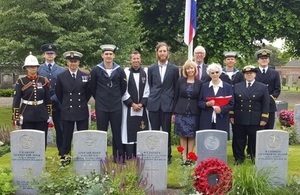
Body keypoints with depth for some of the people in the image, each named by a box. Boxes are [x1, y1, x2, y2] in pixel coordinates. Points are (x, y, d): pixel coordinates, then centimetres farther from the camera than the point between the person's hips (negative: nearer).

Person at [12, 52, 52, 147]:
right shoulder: (21, 81, -3)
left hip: (42, 116, 2)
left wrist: (49, 114, 5)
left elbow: (48, 100, 7)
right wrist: (16, 117, -5)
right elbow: (16, 101, -2)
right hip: (27, 117, -2)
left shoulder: (43, 80, 4)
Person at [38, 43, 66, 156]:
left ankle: (62, 153, 14)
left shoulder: (62, 70, 5)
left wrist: (53, 99, -10)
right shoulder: (38, 70, 5)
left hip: (57, 104, 0)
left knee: (60, 129, 5)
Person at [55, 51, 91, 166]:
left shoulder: (85, 76, 1)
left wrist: (82, 103, 11)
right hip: (67, 112, 0)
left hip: (82, 111, 1)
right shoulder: (61, 77, 0)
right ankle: (65, 157, 17)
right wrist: (65, 104, 11)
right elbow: (58, 94, 10)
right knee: (67, 136, 6)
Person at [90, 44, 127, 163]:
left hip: (116, 106, 1)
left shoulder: (119, 70, 1)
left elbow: (123, 87, 11)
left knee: (117, 132, 5)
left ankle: (119, 156, 14)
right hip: (101, 107, -1)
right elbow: (93, 88, 8)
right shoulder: (96, 70, -2)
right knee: (101, 132, 5)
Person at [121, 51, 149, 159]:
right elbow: (123, 91, -3)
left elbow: (147, 90, 5)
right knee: (129, 132, -2)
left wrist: (141, 104, -6)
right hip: (128, 108, -2)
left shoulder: (145, 73, 6)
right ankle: (129, 157, 3)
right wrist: (132, 104, -8)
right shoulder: (125, 72, -1)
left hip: (141, 108, 2)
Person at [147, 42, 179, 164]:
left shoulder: (174, 69, 3)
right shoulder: (151, 69, 8)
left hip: (167, 104, -1)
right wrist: (153, 96, 7)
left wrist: (175, 104, 1)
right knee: (154, 130, 5)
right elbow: (150, 86, 14)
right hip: (154, 104, 2)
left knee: (166, 131, 4)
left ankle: (167, 155, 13)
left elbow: (176, 88, 5)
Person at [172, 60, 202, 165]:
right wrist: (173, 113, 2)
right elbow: (176, 97, 5)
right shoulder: (180, 81, 4)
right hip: (181, 112, 0)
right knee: (183, 135, 4)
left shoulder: (199, 83, 2)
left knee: (192, 136, 4)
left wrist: (200, 113, -3)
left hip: (194, 112, 0)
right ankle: (184, 158, 9)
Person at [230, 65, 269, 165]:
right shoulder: (237, 87, 9)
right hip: (239, 120, 2)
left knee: (255, 141, 6)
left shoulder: (262, 87, 2)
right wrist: (231, 115, 2)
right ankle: (239, 158, 20)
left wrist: (264, 118, -7)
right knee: (238, 140, 7)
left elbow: (266, 104, -1)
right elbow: (233, 102, 9)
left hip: (255, 120, -2)